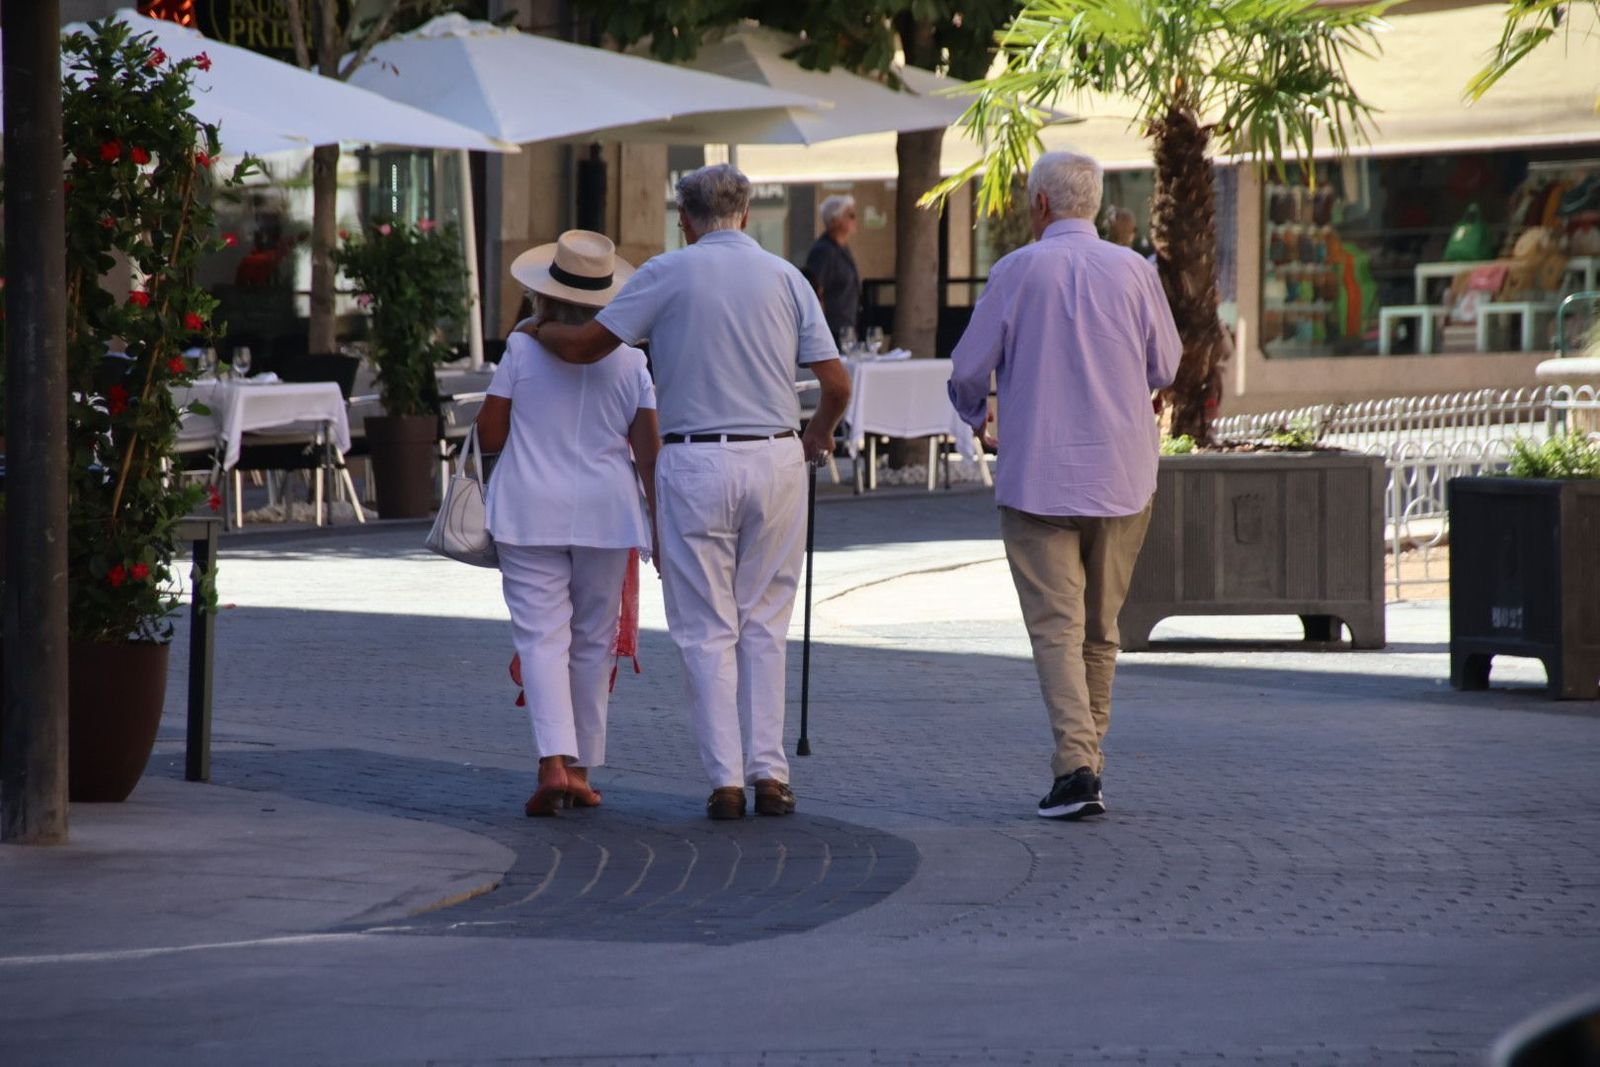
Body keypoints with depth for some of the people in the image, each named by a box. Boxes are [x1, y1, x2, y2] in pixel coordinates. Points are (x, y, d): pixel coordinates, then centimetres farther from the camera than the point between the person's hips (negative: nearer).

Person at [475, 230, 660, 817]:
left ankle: (555, 762, -21)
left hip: (532, 511, -2)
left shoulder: (522, 350, -5)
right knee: (593, 641, 13)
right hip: (605, 511, 2)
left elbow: (489, 436, -3)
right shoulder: (629, 361, 0)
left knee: (542, 637, -4)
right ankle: (581, 769, 18)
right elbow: (648, 452, -1)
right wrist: (660, 525, 5)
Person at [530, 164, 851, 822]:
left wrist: (535, 328, 19)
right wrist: (819, 436, 24)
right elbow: (836, 384, 3)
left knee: (707, 627, 4)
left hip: (695, 463, -2)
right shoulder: (785, 277, 6)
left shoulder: (668, 274, -1)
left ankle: (726, 779, 0)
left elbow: (583, 346, -2)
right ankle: (769, 773, 6)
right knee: (764, 623, 11)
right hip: (775, 458, 2)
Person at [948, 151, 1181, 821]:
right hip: (1122, 476, 3)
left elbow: (968, 369, 1)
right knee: (1100, 627, 14)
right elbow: (1164, 368, 10)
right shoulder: (1133, 271, 1)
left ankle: (1076, 765, -18)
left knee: (1056, 626, -4)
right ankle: (1086, 759, 20)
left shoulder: (1017, 272, -5)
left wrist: (973, 412, 24)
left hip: (1038, 476, -3)